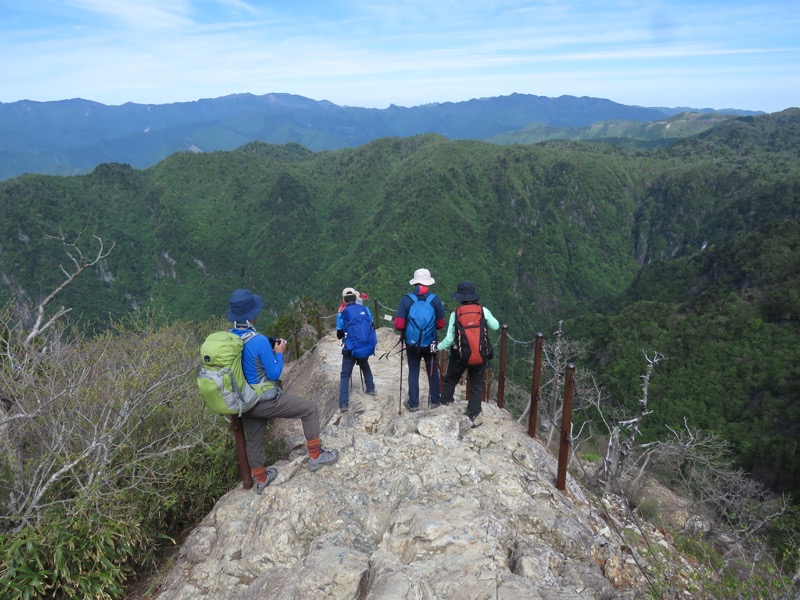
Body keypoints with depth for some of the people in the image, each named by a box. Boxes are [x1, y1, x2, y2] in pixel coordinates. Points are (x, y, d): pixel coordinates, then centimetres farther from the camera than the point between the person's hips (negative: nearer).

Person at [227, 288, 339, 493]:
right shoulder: (259, 340, -26)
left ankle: (260, 479, 41)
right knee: (310, 408, 7)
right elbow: (274, 374, -17)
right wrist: (279, 353, -2)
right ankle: (315, 456, 16)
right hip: (265, 401, -7)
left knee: (253, 440, 23)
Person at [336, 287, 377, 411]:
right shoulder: (365, 309, 3)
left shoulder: (342, 313, -4)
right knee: (365, 365, 34)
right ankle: (370, 388, 38)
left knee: (345, 375, 8)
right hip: (368, 347, 3)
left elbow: (339, 335, 4)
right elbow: (372, 327, 12)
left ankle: (343, 403, -1)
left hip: (352, 349, -3)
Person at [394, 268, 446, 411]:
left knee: (413, 372, 12)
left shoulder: (406, 299, -13)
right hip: (430, 343, 1)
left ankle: (413, 403, 19)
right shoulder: (435, 299, -10)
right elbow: (441, 324, -4)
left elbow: (399, 325, -14)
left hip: (412, 343, -1)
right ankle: (435, 400, 29)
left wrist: (404, 332, 8)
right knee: (433, 371, 18)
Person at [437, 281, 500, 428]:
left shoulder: (455, 314, -11)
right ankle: (474, 416, 12)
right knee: (476, 386, 13)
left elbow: (450, 339, -10)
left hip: (460, 354, -1)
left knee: (450, 380, 22)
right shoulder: (483, 310, -7)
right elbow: (496, 327, 7)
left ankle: (444, 406, 35)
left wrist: (438, 347, 6)